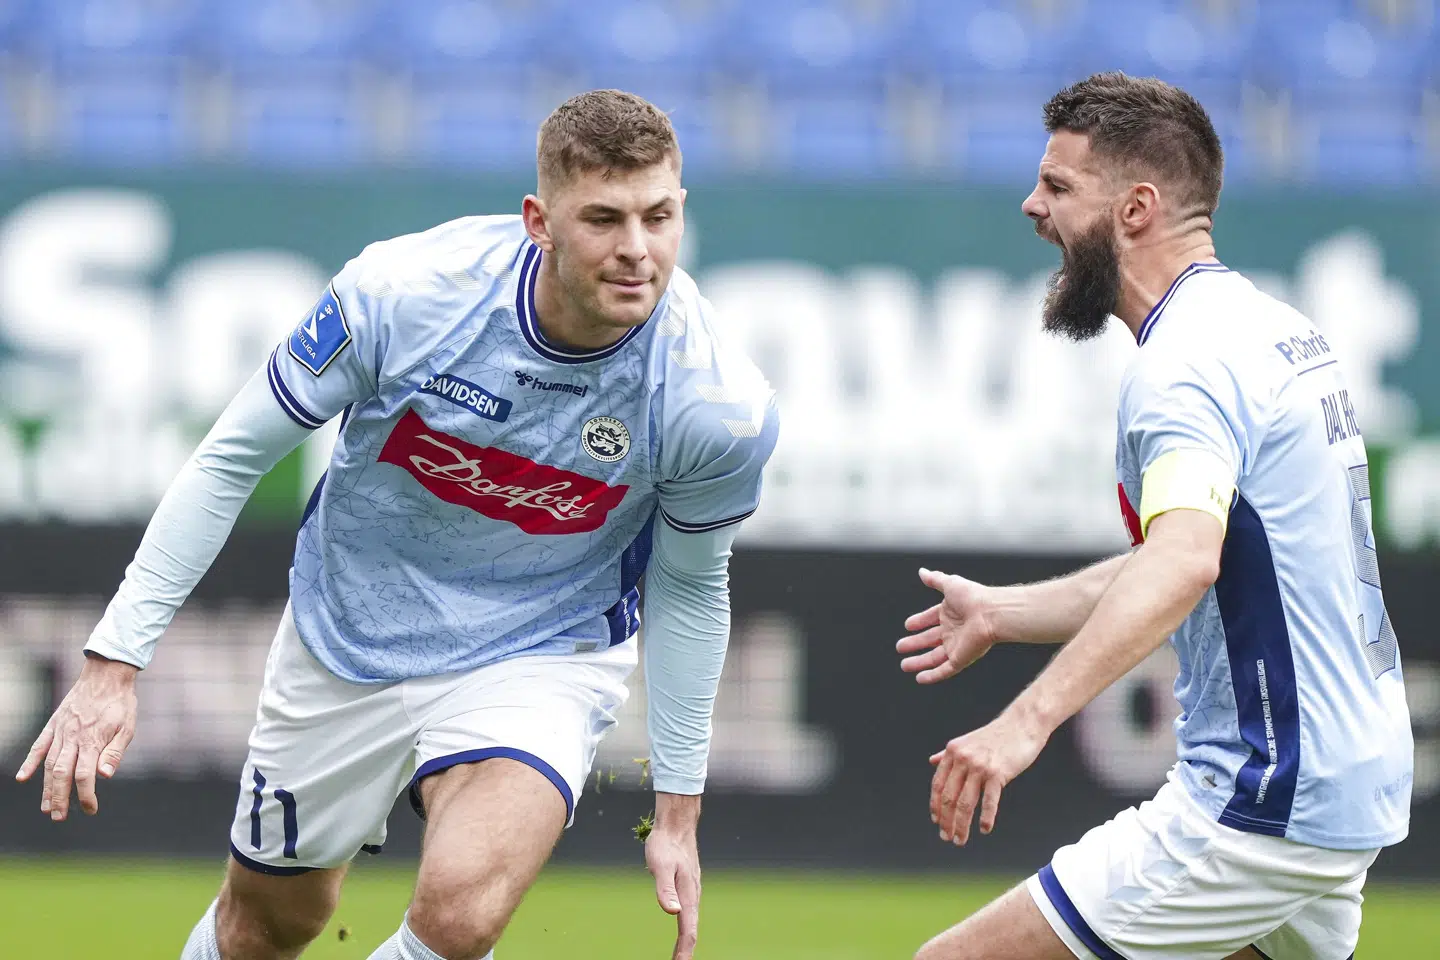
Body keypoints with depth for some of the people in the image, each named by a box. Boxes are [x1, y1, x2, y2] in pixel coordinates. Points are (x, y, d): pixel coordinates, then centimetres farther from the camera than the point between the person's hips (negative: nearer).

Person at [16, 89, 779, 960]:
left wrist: (679, 809, 2)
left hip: (539, 654, -2)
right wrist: (115, 660, -13)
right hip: (345, 638, 2)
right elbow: (233, 458, -11)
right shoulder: (400, 292, -25)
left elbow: (689, 588, -3)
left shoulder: (723, 407, -24)